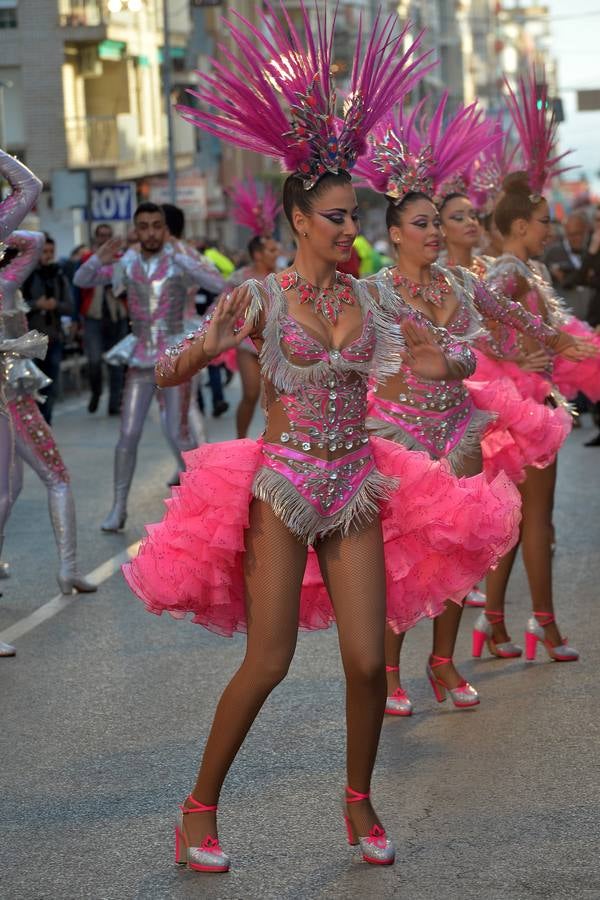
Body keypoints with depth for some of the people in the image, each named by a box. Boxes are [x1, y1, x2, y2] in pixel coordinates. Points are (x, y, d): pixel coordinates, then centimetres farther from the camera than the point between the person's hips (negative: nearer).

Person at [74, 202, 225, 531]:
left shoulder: (179, 262, -6)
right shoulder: (126, 264, 3)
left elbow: (219, 284, -19)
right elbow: (81, 280, 4)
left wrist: (180, 256, -31)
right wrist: (98, 260, -19)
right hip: (140, 358, 3)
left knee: (177, 432, -9)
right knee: (128, 435, 0)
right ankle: (118, 507, 8)